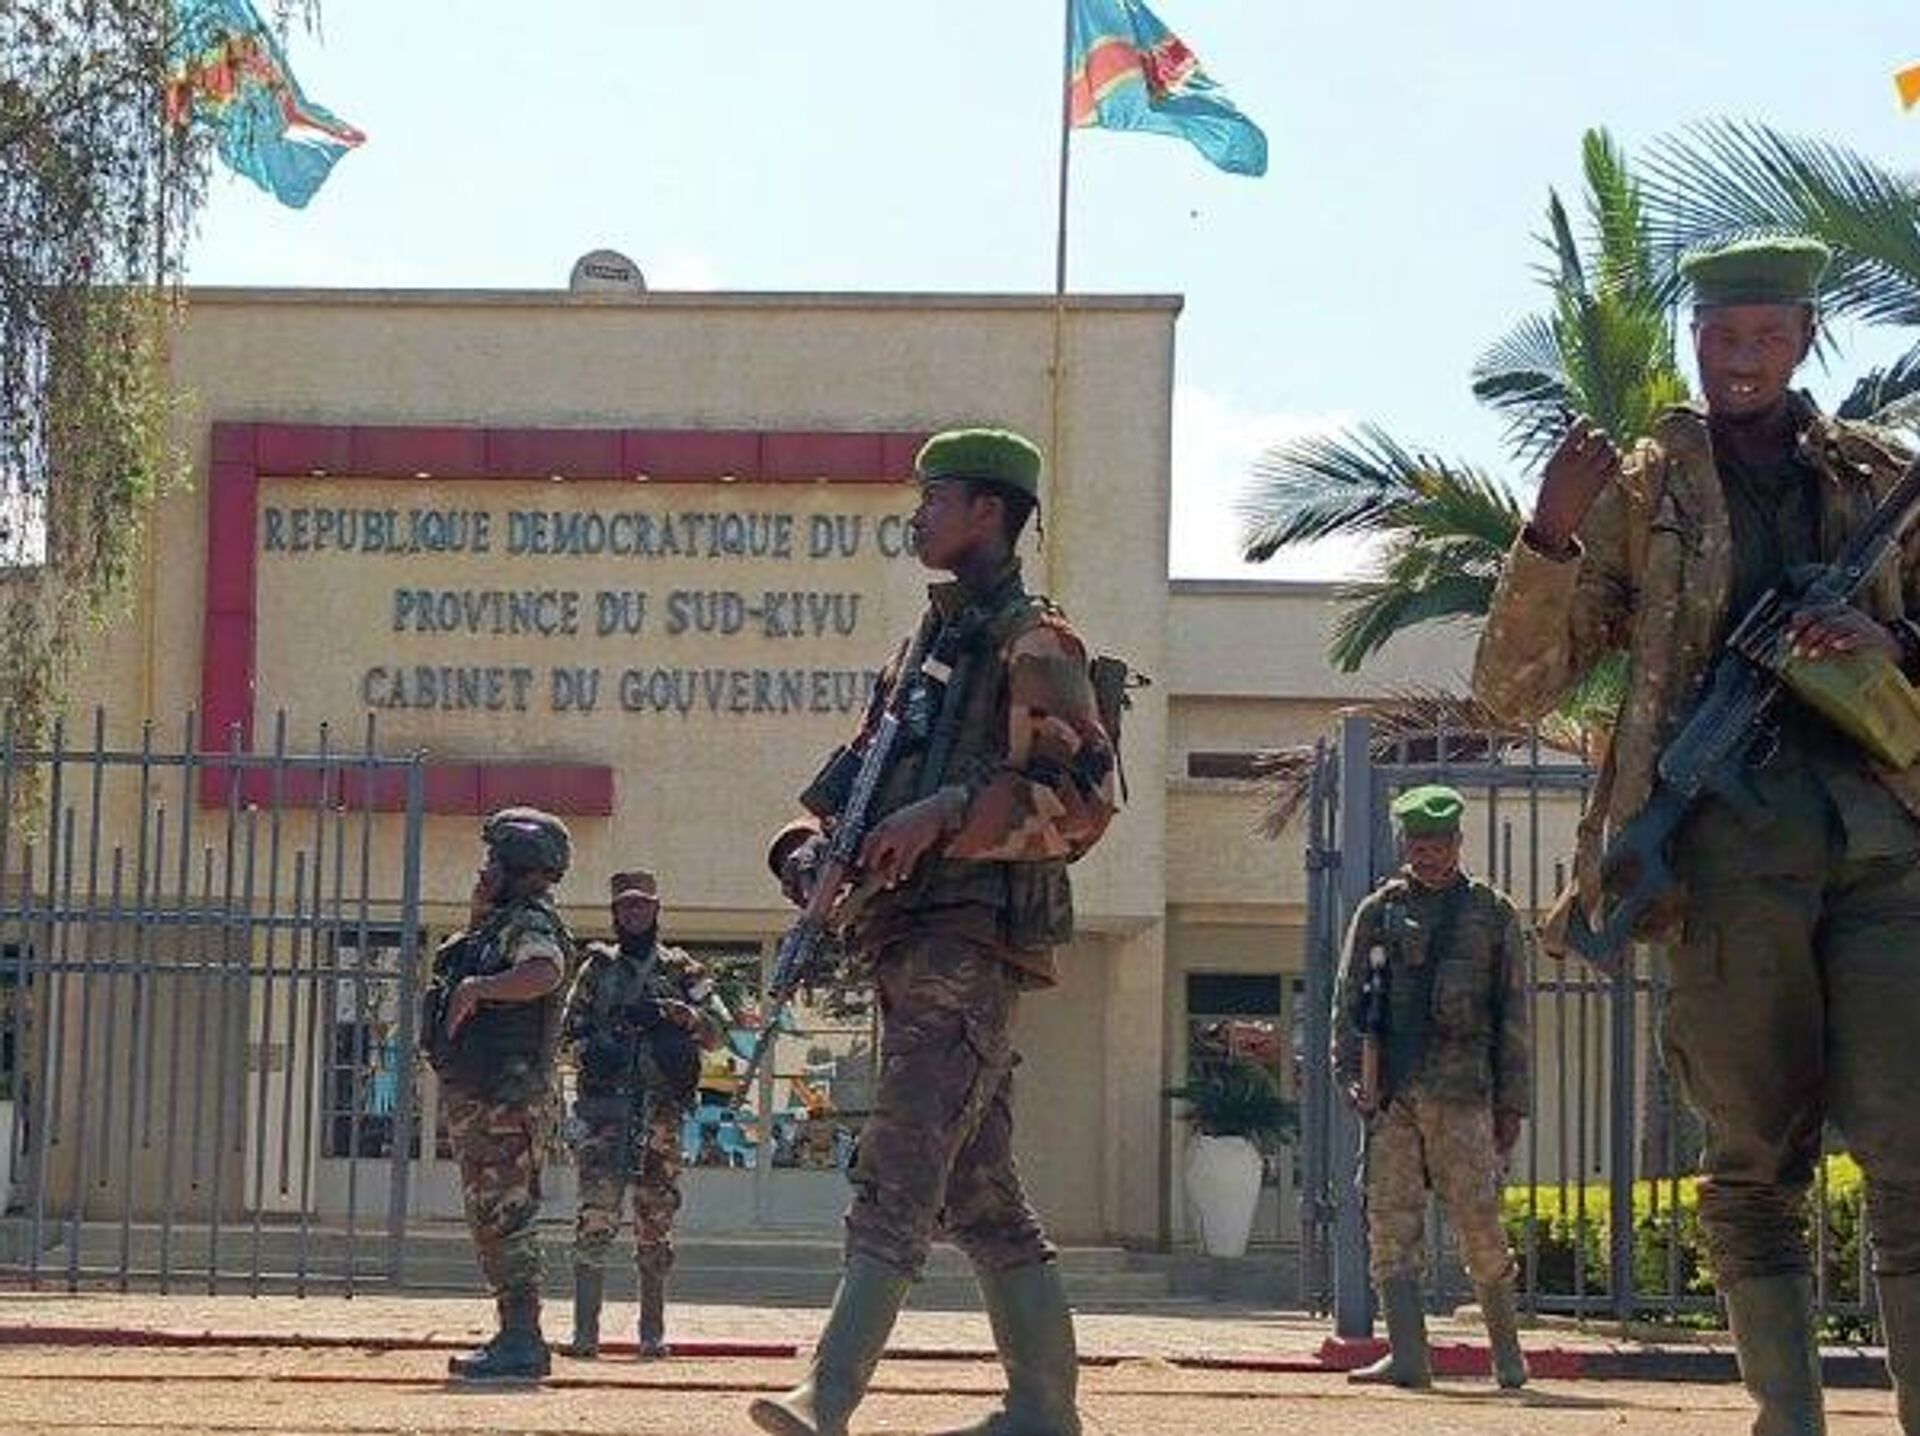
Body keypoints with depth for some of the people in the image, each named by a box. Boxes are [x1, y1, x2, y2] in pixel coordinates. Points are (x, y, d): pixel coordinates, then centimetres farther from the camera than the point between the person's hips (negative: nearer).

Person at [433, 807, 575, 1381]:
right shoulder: (494, 927, 21)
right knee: (488, 1221, 12)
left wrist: (477, 987, -26)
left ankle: (522, 1341, -13)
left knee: (506, 1217, -12)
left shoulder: (531, 923, -10)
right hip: (472, 1098, 11)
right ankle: (515, 1338, 17)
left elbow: (545, 972, -30)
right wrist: (478, 919, 19)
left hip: (510, 1098, -11)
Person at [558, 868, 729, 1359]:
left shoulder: (682, 971, 12)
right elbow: (570, 1029, 16)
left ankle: (653, 1331, 10)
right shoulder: (597, 968, 15)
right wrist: (587, 1052, -5)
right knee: (595, 1216, -10)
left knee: (655, 1220, 3)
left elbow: (716, 1032, 6)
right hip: (604, 1102, 0)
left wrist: (686, 1014, -14)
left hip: (661, 1110, 0)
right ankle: (585, 1329, -12)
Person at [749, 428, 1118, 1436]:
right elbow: (871, 782, 27)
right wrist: (817, 847, 7)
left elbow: (1081, 797, -13)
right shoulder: (927, 646, 23)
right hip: (907, 939, 9)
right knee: (979, 1193, 10)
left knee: (898, 1173, -17)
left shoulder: (1032, 643, -3)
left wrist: (946, 813, -20)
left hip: (971, 937, -9)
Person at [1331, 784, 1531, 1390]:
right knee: (1391, 1227, -4)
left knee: (1479, 1224, -3)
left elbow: (1512, 1015, 10)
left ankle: (1507, 1350, 12)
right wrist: (1352, 1076, -4)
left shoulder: (1492, 914, 11)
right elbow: (1347, 999, 10)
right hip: (1390, 1095, 2)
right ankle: (1407, 1356, -4)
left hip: (1462, 1092, -2)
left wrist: (1513, 1102, 4)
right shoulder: (1378, 911, 13)